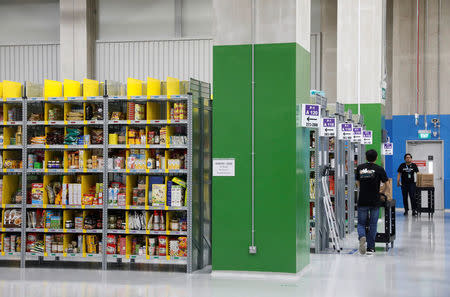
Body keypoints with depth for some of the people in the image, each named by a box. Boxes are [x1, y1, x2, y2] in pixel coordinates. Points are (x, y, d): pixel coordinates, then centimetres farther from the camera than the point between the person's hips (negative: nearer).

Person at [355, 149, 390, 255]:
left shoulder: (360, 168, 5)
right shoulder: (379, 169, -3)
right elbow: (388, 187, -2)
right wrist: (382, 193, 17)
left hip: (362, 201, 1)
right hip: (375, 202, -1)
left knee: (361, 223, 11)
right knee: (373, 225, 10)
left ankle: (362, 236, -20)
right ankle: (370, 248, 12)